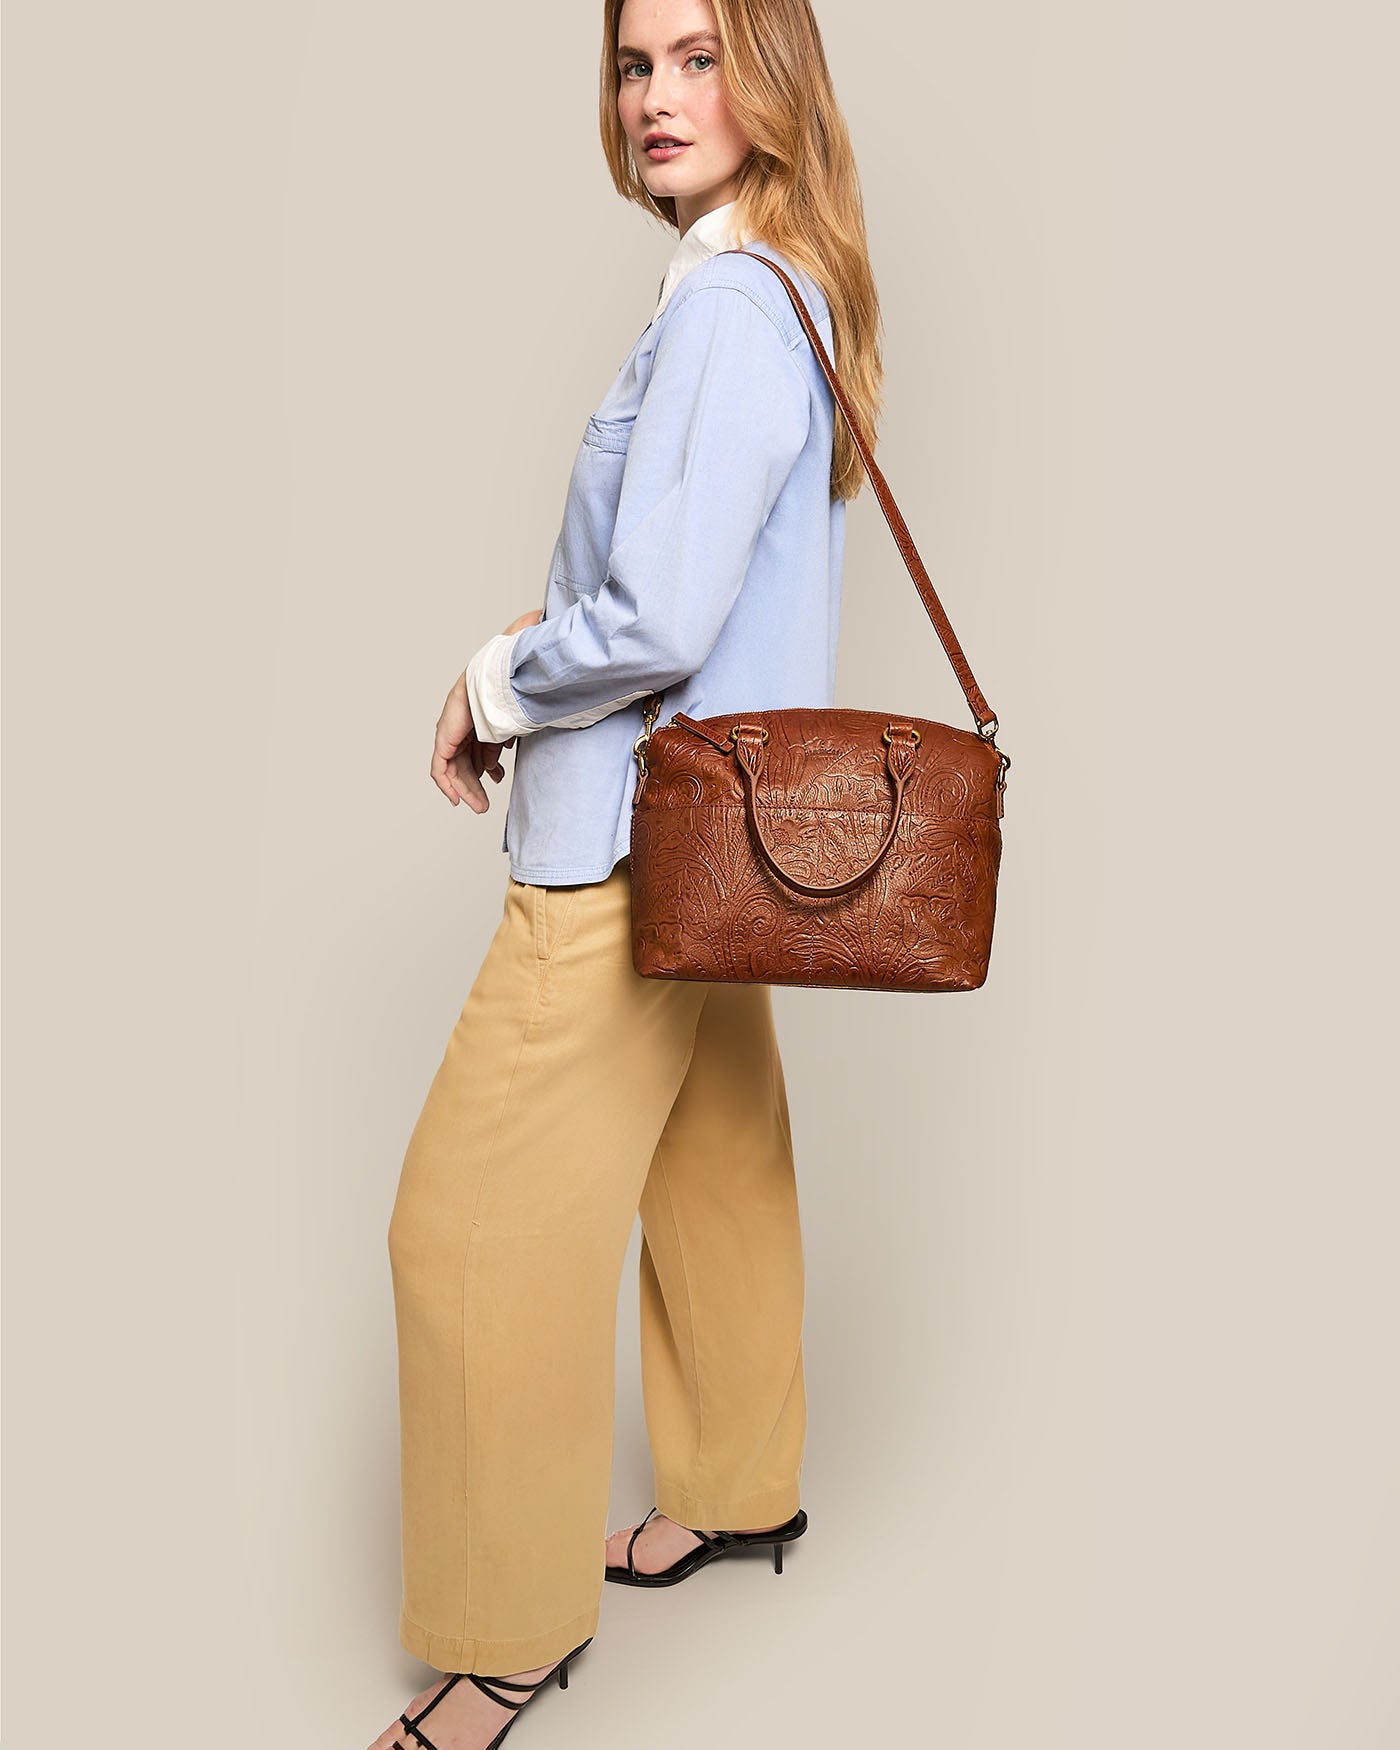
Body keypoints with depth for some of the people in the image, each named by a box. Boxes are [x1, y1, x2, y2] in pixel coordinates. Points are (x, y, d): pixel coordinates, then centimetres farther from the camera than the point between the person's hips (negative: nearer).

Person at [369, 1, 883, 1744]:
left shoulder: (725, 311, -19)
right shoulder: (788, 293, 13)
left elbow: (659, 621, -27)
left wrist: (489, 687, -9)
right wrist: (534, 643, 9)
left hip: (641, 852, -10)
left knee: (478, 1224, -2)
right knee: (712, 1167, 21)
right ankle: (737, 1491, 41)